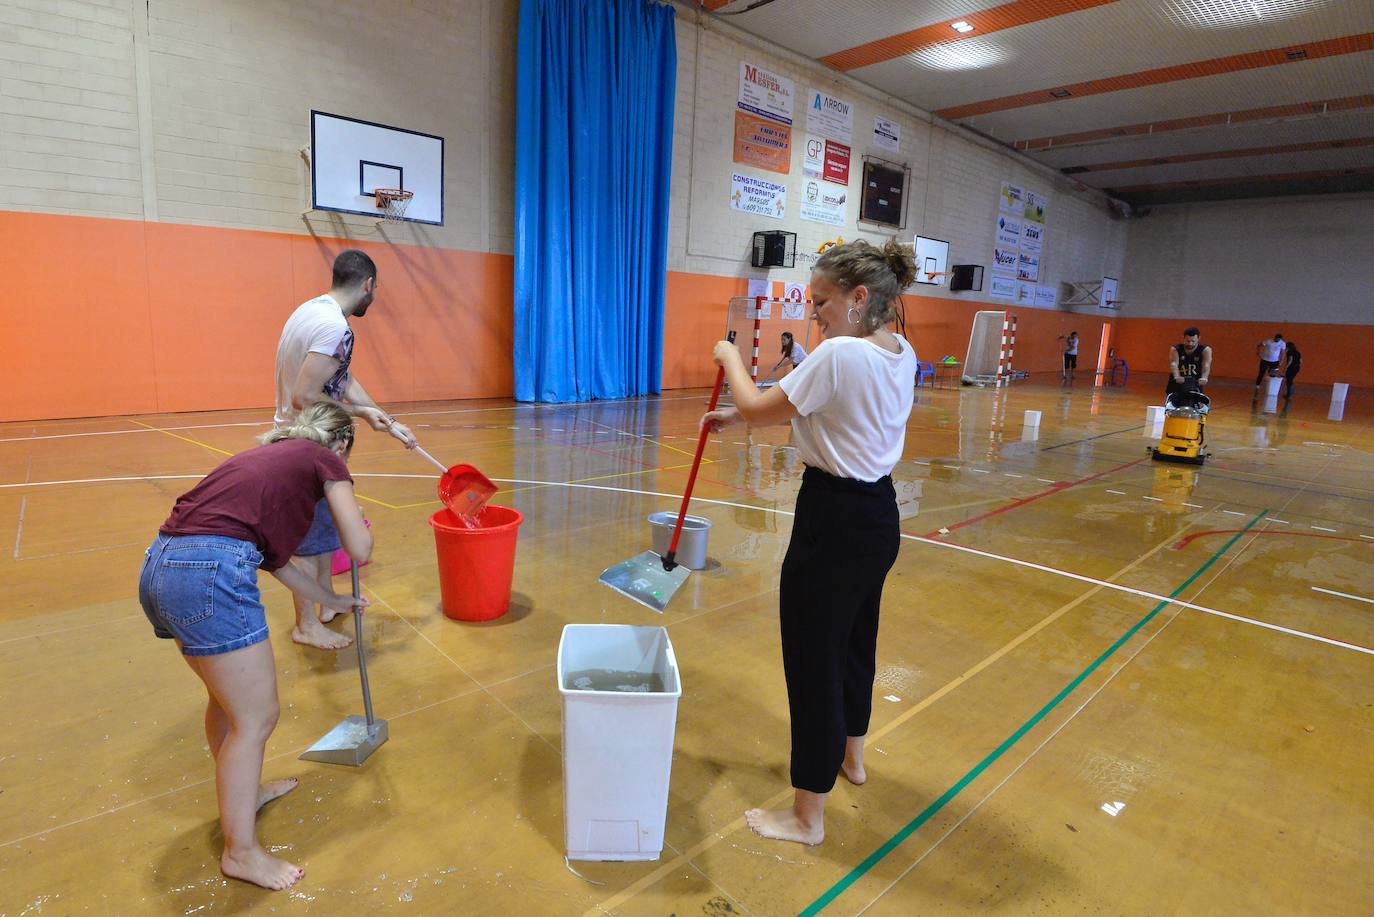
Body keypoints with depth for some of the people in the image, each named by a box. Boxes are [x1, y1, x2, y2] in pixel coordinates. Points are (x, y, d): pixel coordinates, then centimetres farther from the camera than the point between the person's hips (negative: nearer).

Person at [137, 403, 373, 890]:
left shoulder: (268, 456, 28)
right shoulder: (325, 460, 7)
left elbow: (273, 559, 32)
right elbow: (359, 549, 0)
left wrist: (334, 600, 42)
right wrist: (359, 524, 24)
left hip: (158, 567, 9)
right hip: (209, 573, -9)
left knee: (229, 695, 28)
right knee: (256, 717, 6)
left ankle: (241, 790, 48)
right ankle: (240, 852, 20)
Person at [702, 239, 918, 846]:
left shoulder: (840, 354, -22)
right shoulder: (902, 355, 6)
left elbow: (757, 408, -13)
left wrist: (731, 359, 4)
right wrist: (742, 415, 12)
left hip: (834, 522, -9)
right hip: (880, 516, 10)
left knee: (812, 660, 4)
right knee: (855, 640, 26)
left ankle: (807, 817, 20)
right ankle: (850, 755, 50)